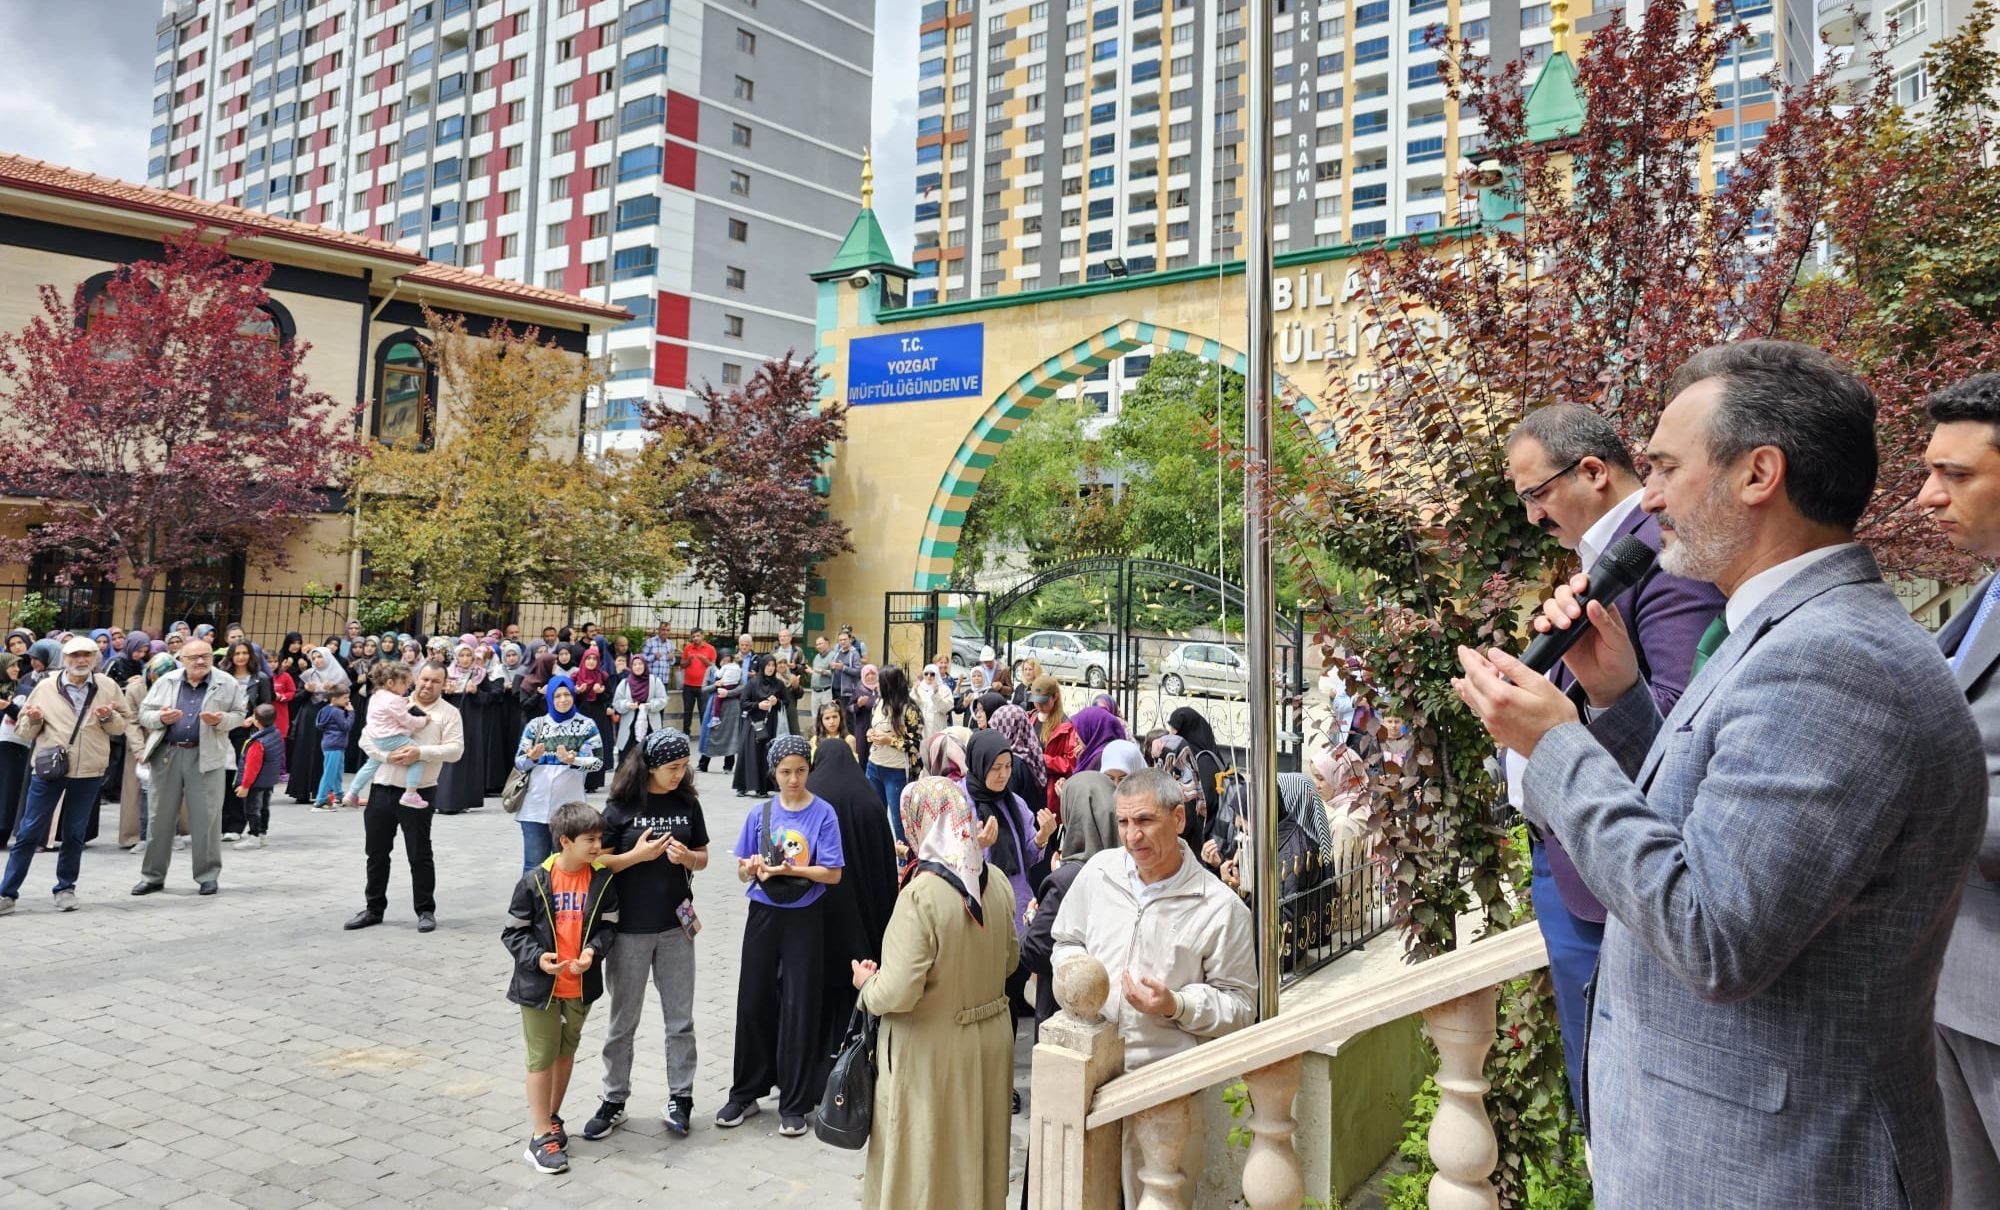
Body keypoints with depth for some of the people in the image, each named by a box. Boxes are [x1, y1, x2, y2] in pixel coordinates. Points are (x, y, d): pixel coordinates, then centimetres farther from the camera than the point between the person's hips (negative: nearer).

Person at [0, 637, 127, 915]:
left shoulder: (108, 686, 3)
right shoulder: (46, 687, 0)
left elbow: (122, 726, 7)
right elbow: (25, 732, 5)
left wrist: (109, 718, -14)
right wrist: (32, 720, -17)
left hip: (88, 771, 1)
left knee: (74, 833, 10)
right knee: (29, 832, 1)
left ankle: (66, 888, 22)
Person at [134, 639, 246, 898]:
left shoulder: (227, 684, 1)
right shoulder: (166, 681, 6)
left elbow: (238, 715, 6)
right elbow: (144, 713, 8)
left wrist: (220, 720, -14)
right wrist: (160, 718, -13)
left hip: (206, 756, -2)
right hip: (167, 754, 2)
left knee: (207, 818, 1)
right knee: (160, 816, 8)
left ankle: (208, 876, 12)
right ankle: (152, 876, 20)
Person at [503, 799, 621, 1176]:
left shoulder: (603, 879, -6)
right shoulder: (535, 880, -13)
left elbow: (609, 926, 1)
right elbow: (513, 930, -7)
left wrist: (593, 950, -18)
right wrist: (537, 957, -21)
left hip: (581, 985, 3)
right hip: (539, 985, -3)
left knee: (566, 1051, 18)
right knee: (542, 1057, 3)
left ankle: (551, 1118, 37)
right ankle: (540, 1137, 11)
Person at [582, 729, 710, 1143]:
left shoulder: (687, 803, 1)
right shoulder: (620, 806, -9)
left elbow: (703, 859, 8)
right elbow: (600, 863, -7)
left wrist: (686, 856, -13)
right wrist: (638, 854, -21)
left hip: (676, 925, 3)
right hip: (629, 927, -2)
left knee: (680, 1019, 9)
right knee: (624, 1021, 10)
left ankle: (680, 1098, 21)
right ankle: (614, 1101, 24)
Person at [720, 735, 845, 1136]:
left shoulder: (823, 813, -7)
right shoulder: (760, 814, 3)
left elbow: (832, 874, -10)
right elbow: (742, 872, 6)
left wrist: (790, 869, -22)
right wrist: (754, 867, -16)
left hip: (804, 919, -3)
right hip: (764, 915, 3)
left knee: (799, 1008, 2)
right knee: (753, 1003, 9)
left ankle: (795, 1104, 14)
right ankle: (745, 1093, 25)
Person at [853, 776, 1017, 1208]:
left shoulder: (920, 895, -25)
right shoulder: (996, 881, -5)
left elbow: (897, 994, -24)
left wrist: (867, 982, -4)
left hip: (932, 1050, -6)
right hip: (990, 1040, 6)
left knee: (923, 1159, 13)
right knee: (976, 1146, 23)